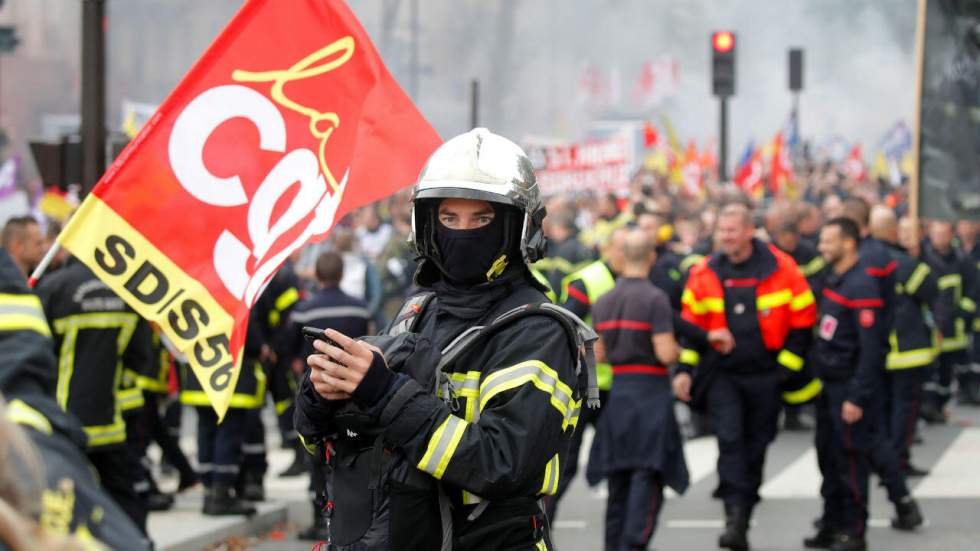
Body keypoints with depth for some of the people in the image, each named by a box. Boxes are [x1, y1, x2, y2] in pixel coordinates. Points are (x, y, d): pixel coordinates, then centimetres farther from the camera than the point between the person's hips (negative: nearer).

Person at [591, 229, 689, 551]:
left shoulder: (603, 302, 6)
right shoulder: (655, 299, -12)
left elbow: (598, 354, 8)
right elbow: (666, 353, -16)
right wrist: (677, 349, 5)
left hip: (615, 392, 6)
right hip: (650, 391, -6)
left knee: (618, 478, 14)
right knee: (648, 475, -4)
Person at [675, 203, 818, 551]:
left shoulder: (781, 268, -7)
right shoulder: (704, 274, -1)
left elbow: (803, 319, 0)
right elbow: (690, 325, 8)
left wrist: (788, 364, -5)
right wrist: (684, 370, 0)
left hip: (765, 375, 0)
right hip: (721, 375, 0)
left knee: (755, 448, 8)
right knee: (729, 439, -17)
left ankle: (742, 521, 21)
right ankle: (735, 517, -18)